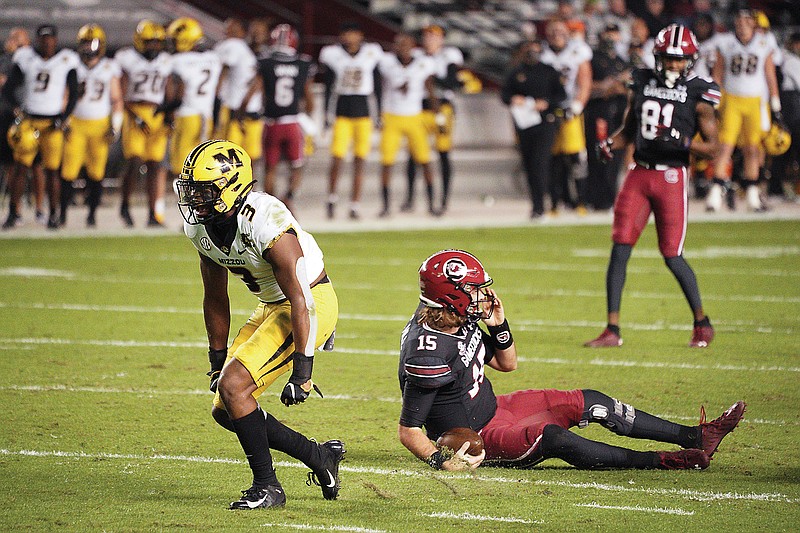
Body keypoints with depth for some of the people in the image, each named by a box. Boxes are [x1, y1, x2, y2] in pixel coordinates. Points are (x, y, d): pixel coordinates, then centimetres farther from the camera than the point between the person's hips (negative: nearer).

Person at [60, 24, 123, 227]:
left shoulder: (110, 69, 4)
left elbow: (116, 100, 8)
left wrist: (115, 127, 0)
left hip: (100, 126, 0)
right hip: (76, 124, 0)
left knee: (96, 172, 0)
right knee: (69, 170, -6)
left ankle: (92, 213, 10)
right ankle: (62, 212, 2)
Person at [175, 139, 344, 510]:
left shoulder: (266, 224, -30)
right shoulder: (200, 225, -5)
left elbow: (301, 300, -26)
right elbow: (216, 299, 9)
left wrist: (302, 372, -25)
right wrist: (217, 361, 13)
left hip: (312, 304, -9)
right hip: (272, 306, 9)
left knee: (233, 386, -21)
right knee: (225, 411, 4)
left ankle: (267, 487, -8)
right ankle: (320, 458, 17)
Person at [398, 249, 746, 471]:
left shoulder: (462, 322, -2)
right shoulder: (427, 354, -31)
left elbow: (506, 363, 12)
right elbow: (408, 430, -25)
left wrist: (497, 323, -5)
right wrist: (442, 461, -39)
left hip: (492, 408, 10)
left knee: (589, 403, 2)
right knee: (551, 437, -33)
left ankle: (695, 437, 5)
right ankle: (659, 462, -27)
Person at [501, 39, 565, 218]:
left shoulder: (549, 72, 7)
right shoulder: (516, 73, 12)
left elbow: (561, 94, 5)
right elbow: (504, 94, 9)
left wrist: (546, 103, -13)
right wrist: (512, 99, -13)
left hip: (545, 123, -3)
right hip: (523, 124, 3)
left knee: (540, 163, -14)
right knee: (528, 164, 6)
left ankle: (538, 206, -15)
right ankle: (537, 203, 17)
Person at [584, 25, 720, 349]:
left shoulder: (699, 95, -3)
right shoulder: (642, 84, 9)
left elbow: (712, 148, -2)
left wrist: (682, 141, -19)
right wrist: (609, 143, 0)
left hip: (672, 178, -4)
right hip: (638, 175, 4)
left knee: (672, 257, -3)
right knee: (619, 250, -5)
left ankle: (702, 323, 17)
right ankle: (612, 331, 0)